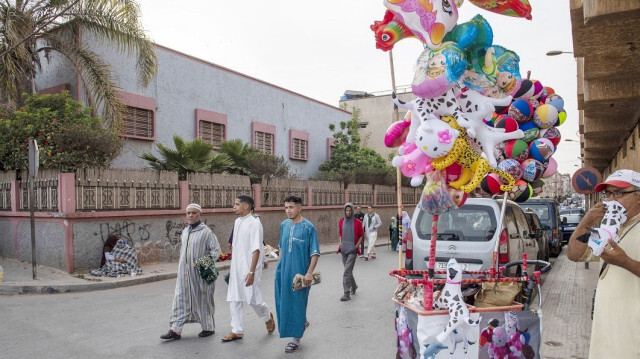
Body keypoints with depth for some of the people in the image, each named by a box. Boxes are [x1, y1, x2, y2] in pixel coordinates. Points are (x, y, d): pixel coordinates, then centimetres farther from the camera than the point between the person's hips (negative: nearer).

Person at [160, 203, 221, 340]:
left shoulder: (206, 232, -11)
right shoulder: (185, 231, 11)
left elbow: (216, 250, -12)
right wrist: (182, 265, 16)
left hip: (200, 274, -6)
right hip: (184, 273, 6)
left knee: (203, 300, 5)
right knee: (180, 299, 4)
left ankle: (209, 328, 21)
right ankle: (175, 330, 9)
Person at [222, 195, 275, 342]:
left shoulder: (254, 223, -16)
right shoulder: (237, 221, 8)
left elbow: (256, 250, -20)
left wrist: (251, 272, -24)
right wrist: (232, 267, 18)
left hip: (248, 269, -7)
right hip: (236, 269, 7)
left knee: (253, 299, 4)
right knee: (234, 299, 9)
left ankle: (268, 317, 32)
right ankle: (237, 331, 20)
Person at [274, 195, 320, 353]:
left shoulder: (308, 227, -13)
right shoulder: (284, 225, 4)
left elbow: (315, 253, -13)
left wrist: (309, 273, -19)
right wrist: (280, 265, 15)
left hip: (300, 272, -6)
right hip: (283, 270, 6)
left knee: (298, 303, 2)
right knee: (283, 301, 13)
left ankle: (296, 338, 18)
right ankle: (302, 322, 39)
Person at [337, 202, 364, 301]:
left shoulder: (357, 222, -5)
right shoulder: (341, 221, 6)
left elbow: (361, 235, 3)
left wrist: (357, 245, -7)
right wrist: (341, 243, 9)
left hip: (352, 250, -5)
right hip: (343, 249, 5)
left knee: (347, 271, -11)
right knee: (348, 270, 17)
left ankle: (347, 294, -8)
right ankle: (354, 286, 39)